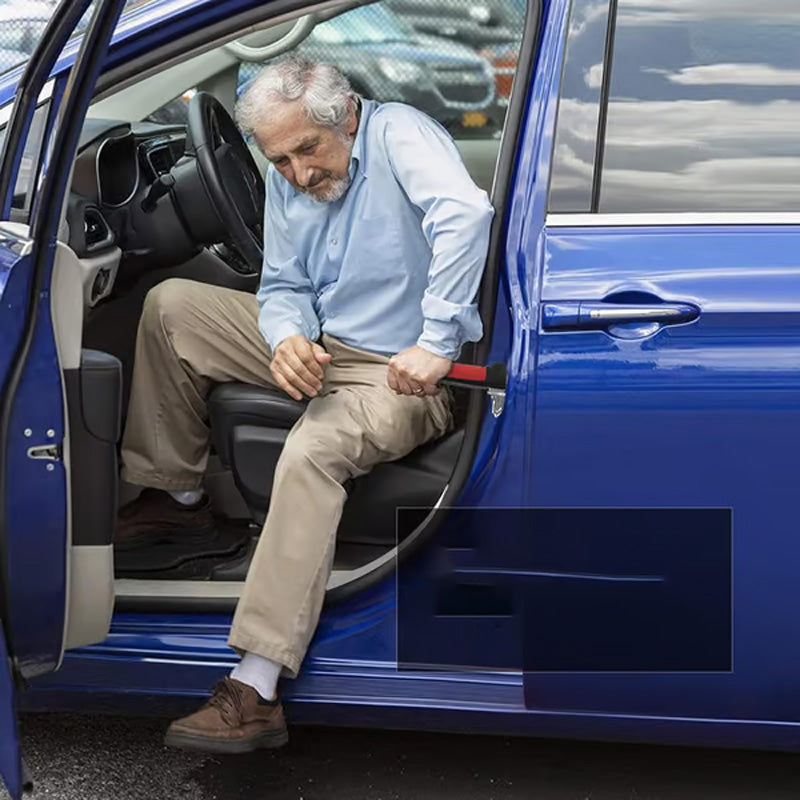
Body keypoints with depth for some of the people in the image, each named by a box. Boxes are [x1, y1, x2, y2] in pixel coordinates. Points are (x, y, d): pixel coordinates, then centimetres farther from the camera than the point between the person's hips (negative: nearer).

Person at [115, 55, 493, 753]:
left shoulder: (397, 133, -18)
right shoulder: (289, 180, 5)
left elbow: (466, 213, -35)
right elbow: (283, 285, 10)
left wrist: (436, 342, -36)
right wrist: (288, 339, -15)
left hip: (402, 371, -8)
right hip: (318, 346, 8)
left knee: (312, 451, -37)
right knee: (170, 305, 2)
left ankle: (256, 693, -41)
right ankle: (178, 495, 12)